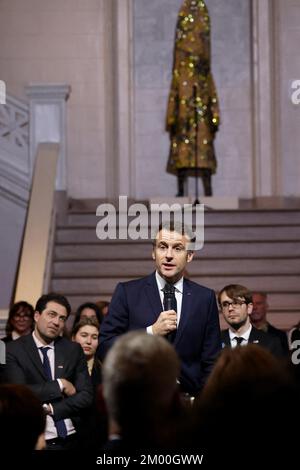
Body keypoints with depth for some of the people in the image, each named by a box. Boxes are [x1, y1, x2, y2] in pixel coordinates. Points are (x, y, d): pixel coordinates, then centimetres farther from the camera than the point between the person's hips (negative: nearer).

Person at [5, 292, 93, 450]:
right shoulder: (14, 350, -4)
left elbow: (86, 396, 0)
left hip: (70, 439, 3)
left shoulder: (73, 350, 5)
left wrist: (51, 409, -12)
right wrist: (59, 384, -13)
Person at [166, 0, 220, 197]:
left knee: (205, 155, -2)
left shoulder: (207, 77, 9)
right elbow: (173, 98, 4)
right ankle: (181, 191, -1)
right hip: (183, 121, -1)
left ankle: (208, 191, -2)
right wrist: (172, 121, -1)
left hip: (203, 121, 1)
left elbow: (213, 100, 9)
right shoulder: (179, 77, 6)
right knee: (181, 152, -3)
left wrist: (214, 120, 3)